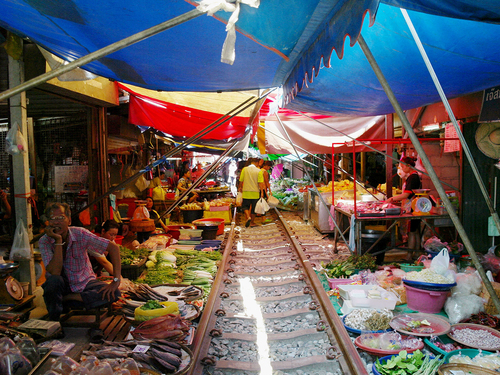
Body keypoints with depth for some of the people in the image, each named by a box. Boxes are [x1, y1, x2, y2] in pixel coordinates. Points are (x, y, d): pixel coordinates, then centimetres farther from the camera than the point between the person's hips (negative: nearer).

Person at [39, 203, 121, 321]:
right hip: (63, 285, 0)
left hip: (84, 282, 0)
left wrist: (116, 280, -26)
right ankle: (54, 322, -13)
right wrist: (58, 241, -32)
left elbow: (113, 247, -21)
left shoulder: (80, 234, -19)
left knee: (114, 294, -24)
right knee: (53, 280, -35)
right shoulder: (44, 241, -16)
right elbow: (55, 272, -27)